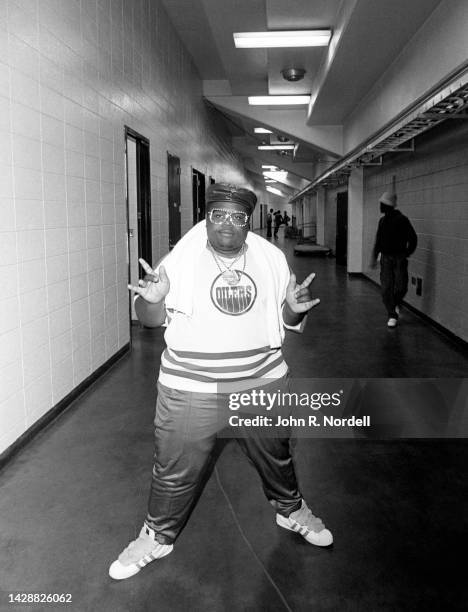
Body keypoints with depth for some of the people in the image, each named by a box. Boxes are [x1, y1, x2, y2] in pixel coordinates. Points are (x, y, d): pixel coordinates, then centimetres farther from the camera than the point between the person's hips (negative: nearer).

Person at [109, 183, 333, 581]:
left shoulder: (272, 259, 3)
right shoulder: (182, 258, -5)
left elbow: (288, 320, 11)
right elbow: (151, 319, -2)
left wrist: (296, 308, -13)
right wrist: (152, 299, -25)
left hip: (262, 384, 3)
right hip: (191, 390, -2)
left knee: (276, 456, 21)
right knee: (176, 471, 7)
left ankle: (291, 510, 49)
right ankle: (158, 537, 33)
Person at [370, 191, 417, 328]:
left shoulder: (402, 220, -9)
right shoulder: (382, 220, 8)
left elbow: (413, 239, -5)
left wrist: (406, 254, -5)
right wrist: (374, 257, 12)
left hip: (399, 259, -4)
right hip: (385, 258, 4)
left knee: (401, 287, -6)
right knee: (386, 288, -2)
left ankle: (396, 303, 28)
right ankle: (392, 316, 8)